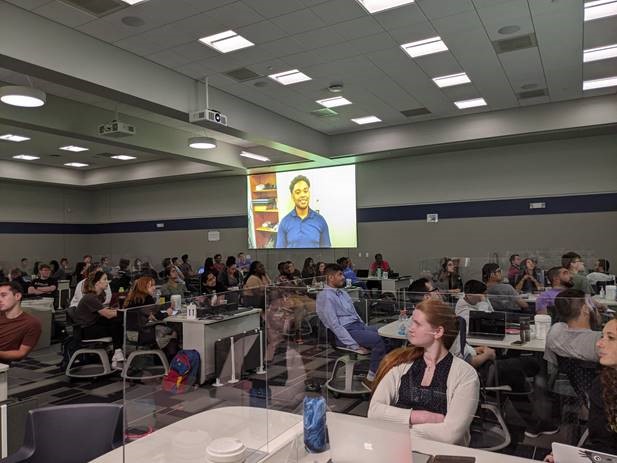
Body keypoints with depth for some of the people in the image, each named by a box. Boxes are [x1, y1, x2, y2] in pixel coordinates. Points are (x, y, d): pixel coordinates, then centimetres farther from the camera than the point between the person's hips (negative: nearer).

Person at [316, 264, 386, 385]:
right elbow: (334, 325, -17)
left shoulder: (343, 293, 20)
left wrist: (366, 329, 8)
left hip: (359, 325, 9)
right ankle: (371, 379, -15)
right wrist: (354, 345, -21)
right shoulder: (325, 296, -10)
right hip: (345, 331, -9)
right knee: (378, 340, -27)